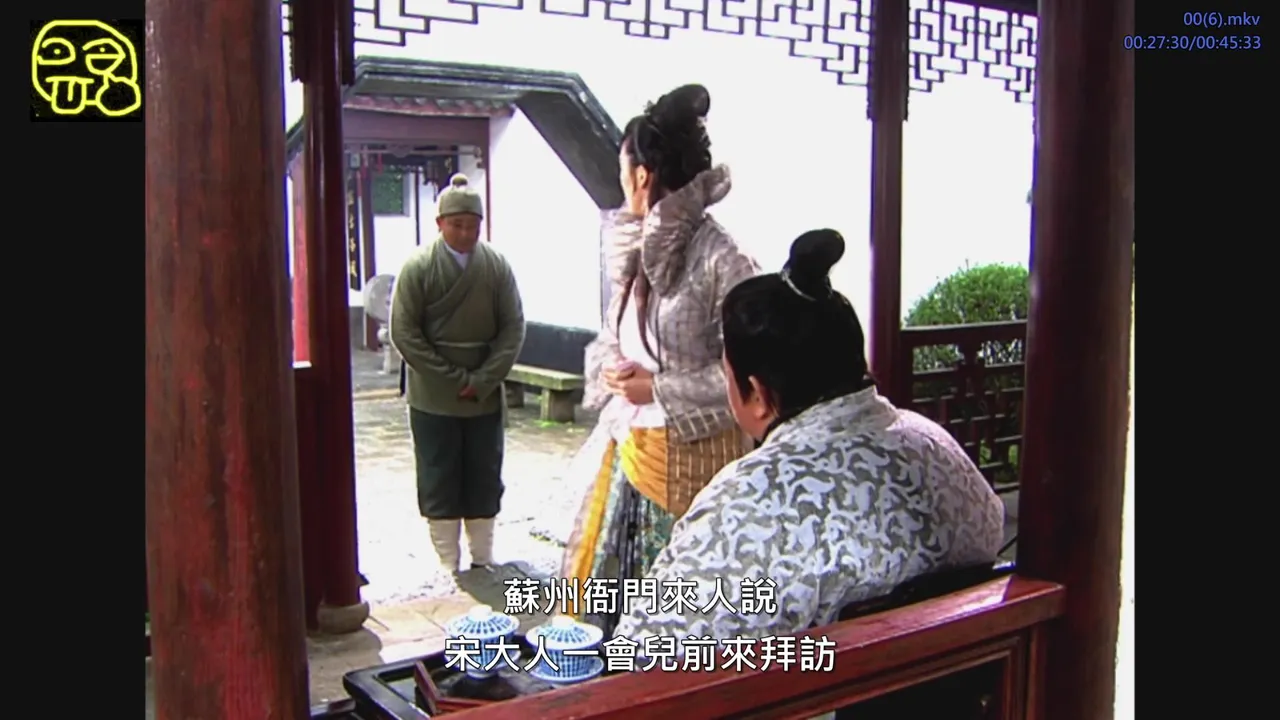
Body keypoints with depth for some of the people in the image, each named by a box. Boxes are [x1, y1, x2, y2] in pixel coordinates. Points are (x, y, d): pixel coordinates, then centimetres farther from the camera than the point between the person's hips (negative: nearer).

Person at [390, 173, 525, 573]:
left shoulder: (497, 266, -4)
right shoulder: (418, 267, -7)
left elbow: (513, 328, -2)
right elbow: (404, 333, -8)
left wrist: (482, 380, -12)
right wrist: (452, 379, -12)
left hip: (485, 396, 2)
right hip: (433, 397, -1)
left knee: (485, 480, 10)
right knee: (439, 484, 5)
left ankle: (483, 562, 24)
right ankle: (448, 566, 17)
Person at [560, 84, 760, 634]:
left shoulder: (720, 259, -18)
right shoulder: (632, 250, 8)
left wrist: (659, 389, -17)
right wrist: (611, 368, -5)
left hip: (693, 452, -8)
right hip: (629, 445, 8)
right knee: (602, 579, 16)